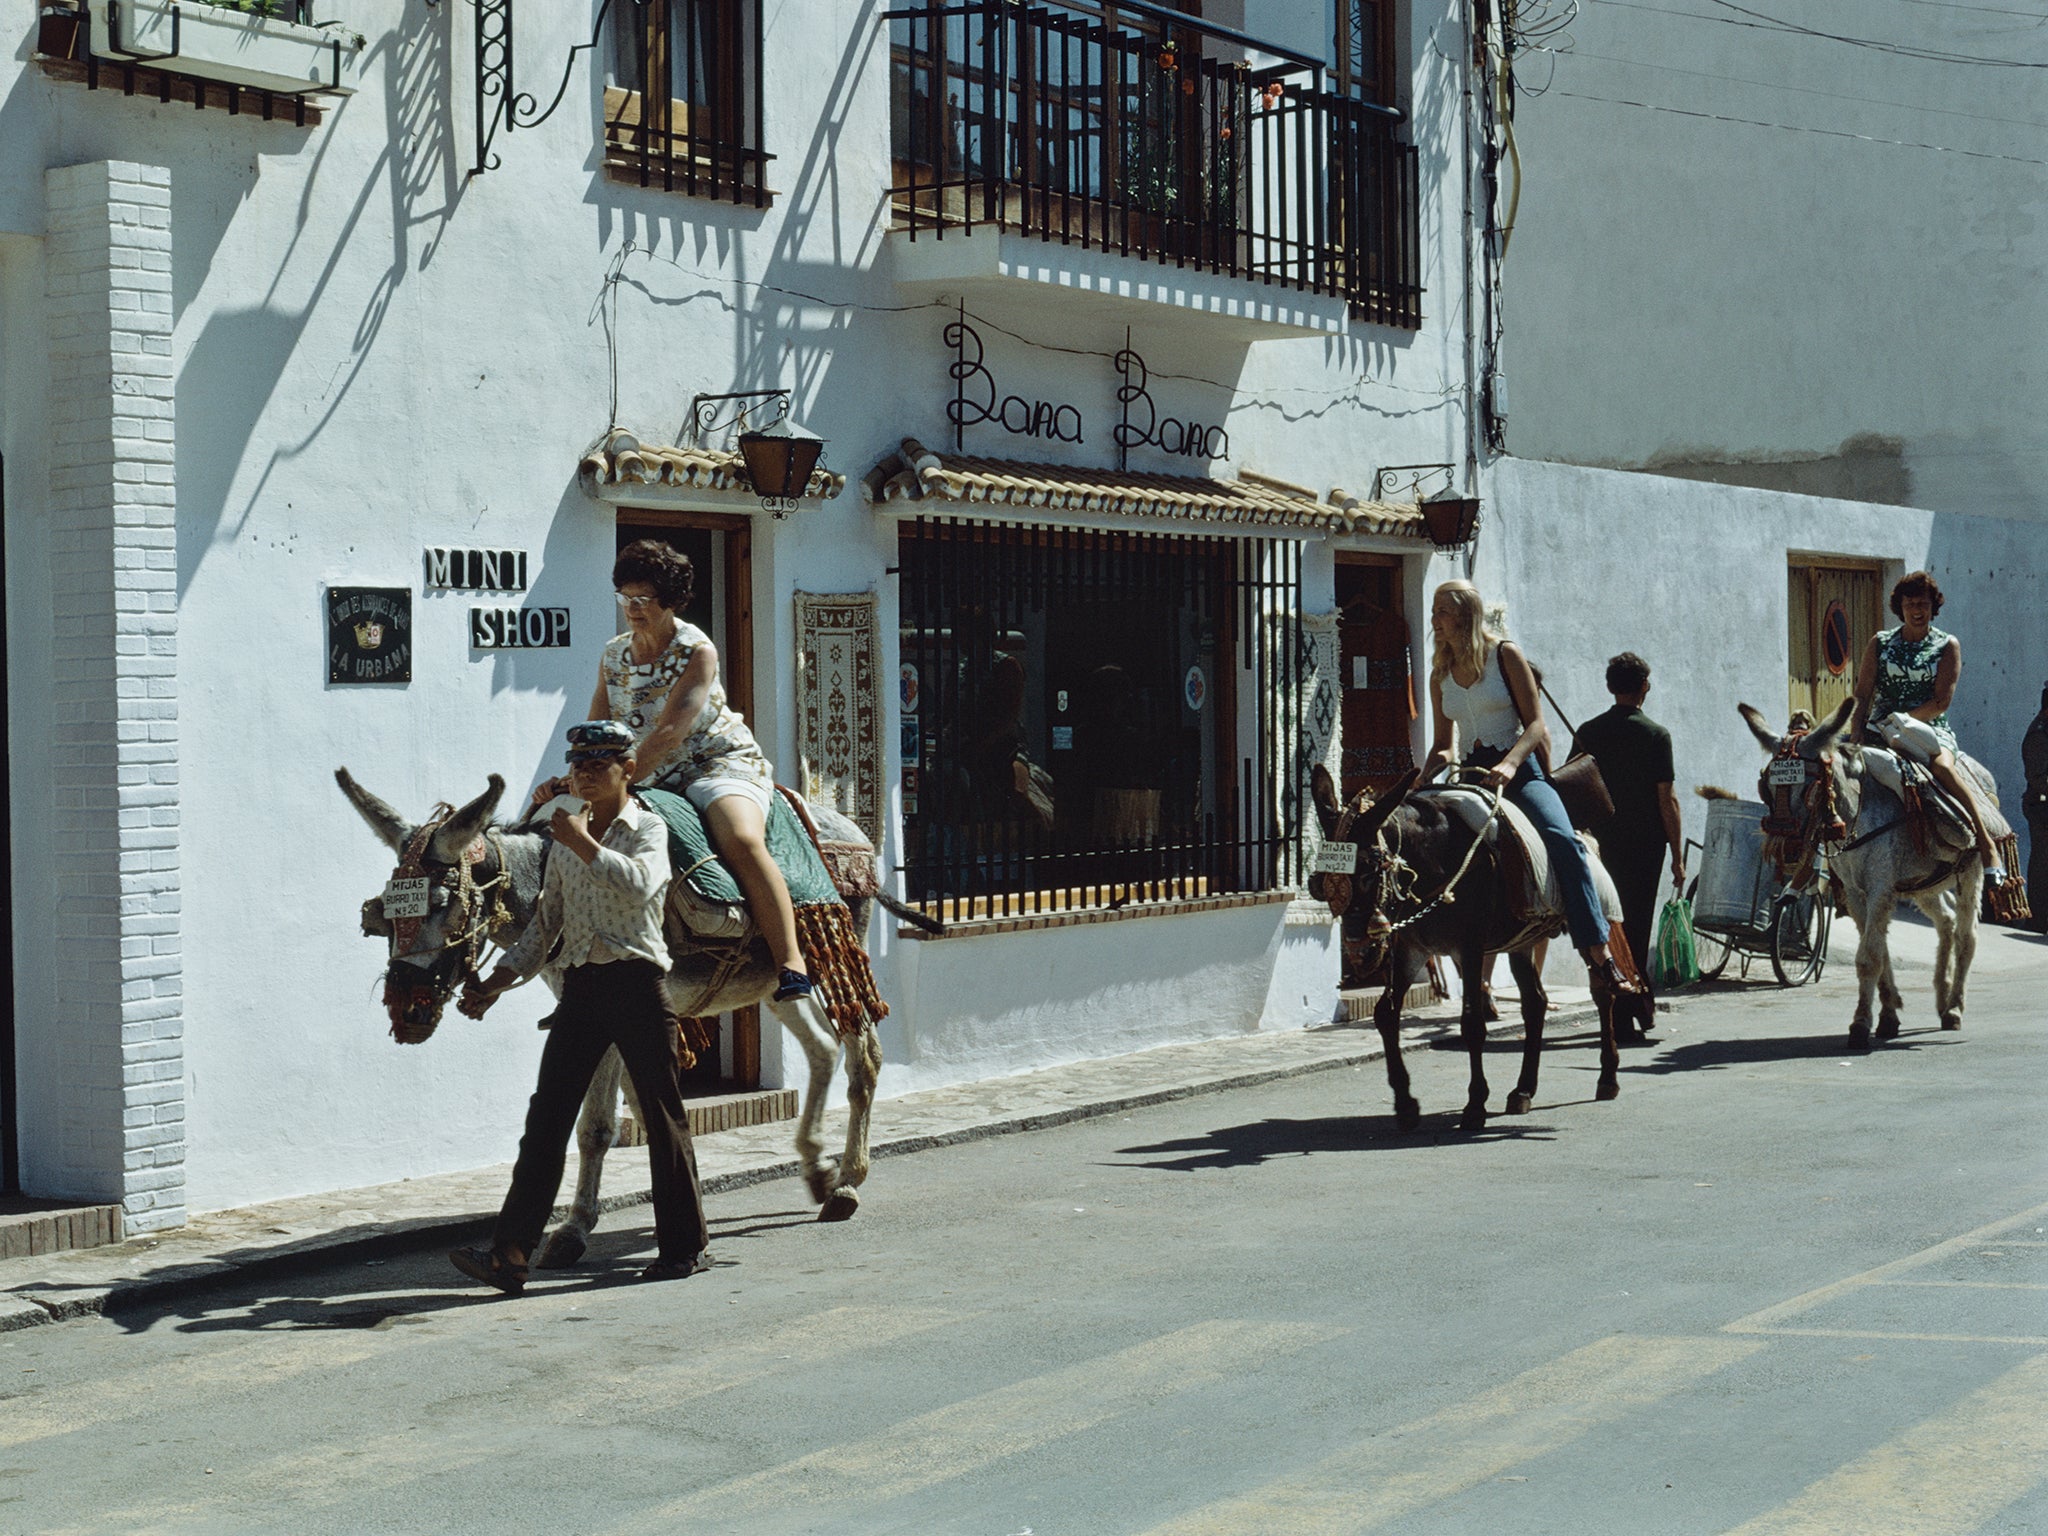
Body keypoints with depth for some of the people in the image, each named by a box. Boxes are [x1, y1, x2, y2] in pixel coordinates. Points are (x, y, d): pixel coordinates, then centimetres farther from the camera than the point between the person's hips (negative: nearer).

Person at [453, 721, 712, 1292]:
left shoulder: (649, 829, 0)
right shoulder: (564, 842, 15)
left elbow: (639, 884, -22)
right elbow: (544, 925, 17)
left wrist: (583, 842, -14)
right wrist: (496, 982, 7)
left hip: (637, 983, -5)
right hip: (580, 988, 5)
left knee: (663, 1116, 3)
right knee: (546, 1119, -2)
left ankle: (687, 1246, 13)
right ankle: (510, 1251, -5)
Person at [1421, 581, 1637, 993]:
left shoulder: (1505, 654, 1)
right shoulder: (1440, 675, 14)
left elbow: (1535, 723, -5)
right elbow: (1441, 742, 19)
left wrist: (1509, 765, -22)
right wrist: (1436, 763, -5)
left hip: (1520, 769, -4)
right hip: (1473, 774, 4)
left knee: (1563, 841, -29)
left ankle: (1600, 955, -29)